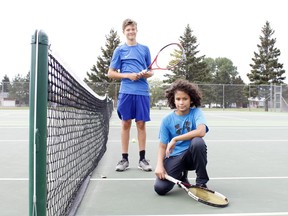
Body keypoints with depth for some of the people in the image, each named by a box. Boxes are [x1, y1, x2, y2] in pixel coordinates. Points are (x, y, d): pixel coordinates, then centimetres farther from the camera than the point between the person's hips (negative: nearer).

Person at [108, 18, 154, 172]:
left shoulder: (144, 49, 12)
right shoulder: (119, 50, 7)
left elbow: (151, 71, 16)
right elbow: (111, 73, 4)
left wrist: (146, 74, -8)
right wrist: (128, 75, -10)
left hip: (142, 92, 1)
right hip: (126, 91, -1)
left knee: (141, 123, 3)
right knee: (126, 123, 3)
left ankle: (142, 158, 11)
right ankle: (124, 159, 11)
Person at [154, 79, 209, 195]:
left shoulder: (196, 112, -6)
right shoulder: (167, 120, -1)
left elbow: (201, 131, -27)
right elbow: (163, 146, 1)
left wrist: (175, 139, -25)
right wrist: (159, 165, -17)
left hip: (192, 155, -1)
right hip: (174, 157, 1)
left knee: (198, 142, -35)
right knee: (160, 188, -20)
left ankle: (201, 183, -12)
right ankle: (182, 175, 17)